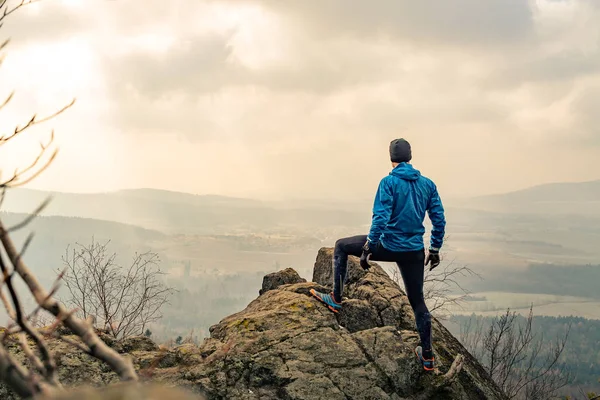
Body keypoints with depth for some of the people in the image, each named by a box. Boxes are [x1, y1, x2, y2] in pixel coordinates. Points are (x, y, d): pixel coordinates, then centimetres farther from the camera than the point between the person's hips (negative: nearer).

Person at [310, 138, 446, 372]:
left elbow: (380, 218, -19)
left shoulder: (389, 182, -11)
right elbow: (439, 220, 6)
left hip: (388, 246, -4)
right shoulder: (428, 184, 4)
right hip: (415, 251, 5)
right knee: (417, 301, 16)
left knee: (342, 247, 17)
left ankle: (336, 299, 18)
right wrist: (435, 250, 16)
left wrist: (367, 249, -15)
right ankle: (427, 357, 17)